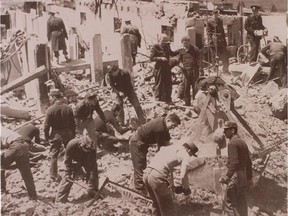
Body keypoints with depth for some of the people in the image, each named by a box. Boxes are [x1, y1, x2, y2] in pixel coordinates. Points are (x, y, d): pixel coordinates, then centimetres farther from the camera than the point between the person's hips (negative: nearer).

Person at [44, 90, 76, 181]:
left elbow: (46, 125, -10)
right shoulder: (68, 108, -7)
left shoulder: (50, 109, -15)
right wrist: (73, 134, 12)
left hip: (56, 134, -2)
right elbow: (73, 123, 0)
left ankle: (53, 176, 10)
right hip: (68, 133, 2)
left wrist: (46, 136, 2)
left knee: (54, 156, 8)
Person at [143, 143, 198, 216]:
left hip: (146, 174, 8)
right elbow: (183, 176, -6)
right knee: (167, 206, 10)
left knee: (156, 203, 26)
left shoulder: (168, 147, 29)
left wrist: (172, 185, 43)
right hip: (157, 176, -8)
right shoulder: (185, 155, 6)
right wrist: (187, 189, 13)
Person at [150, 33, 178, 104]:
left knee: (168, 84, 11)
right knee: (159, 85, 1)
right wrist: (161, 58, -23)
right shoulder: (155, 47, -8)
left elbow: (172, 54, 25)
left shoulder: (167, 47, 9)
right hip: (159, 68, -6)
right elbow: (151, 58, -13)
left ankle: (168, 100, 22)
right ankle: (158, 99, 11)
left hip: (167, 68, 6)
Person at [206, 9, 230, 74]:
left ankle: (225, 69, 8)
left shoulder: (220, 21, 17)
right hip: (214, 39, -5)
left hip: (221, 39, 6)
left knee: (225, 54, -1)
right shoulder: (210, 21, -2)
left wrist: (224, 40, 18)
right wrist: (210, 41, -13)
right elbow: (208, 32, -5)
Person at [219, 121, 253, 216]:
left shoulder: (232, 143, -13)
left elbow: (234, 162, -25)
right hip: (244, 175, 9)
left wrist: (227, 176, -28)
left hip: (235, 175, -9)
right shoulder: (243, 142, 14)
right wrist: (249, 178, 20)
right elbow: (249, 162, 16)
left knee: (229, 201, -3)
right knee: (242, 202, 14)